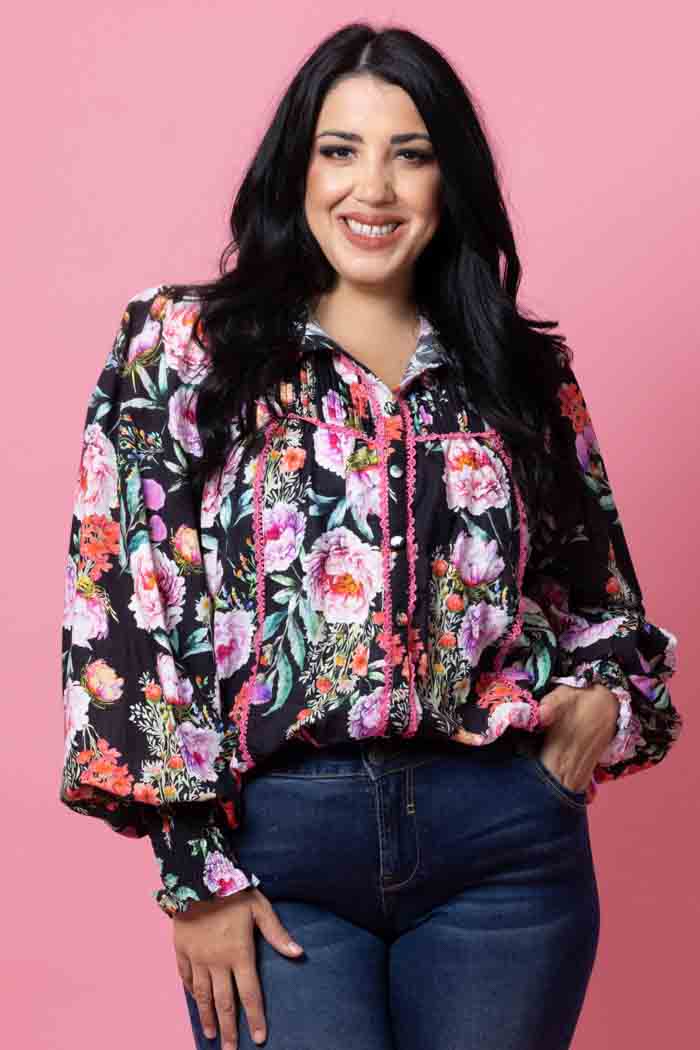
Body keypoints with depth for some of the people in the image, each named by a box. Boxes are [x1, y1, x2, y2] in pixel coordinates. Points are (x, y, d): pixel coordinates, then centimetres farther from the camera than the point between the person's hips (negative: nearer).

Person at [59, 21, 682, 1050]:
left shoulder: (523, 371, 10)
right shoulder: (179, 344, 3)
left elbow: (600, 588, 19)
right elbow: (122, 599, -3)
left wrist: (607, 695, -3)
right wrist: (195, 868, -8)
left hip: (505, 843, 3)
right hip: (272, 849, -2)